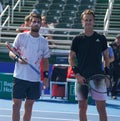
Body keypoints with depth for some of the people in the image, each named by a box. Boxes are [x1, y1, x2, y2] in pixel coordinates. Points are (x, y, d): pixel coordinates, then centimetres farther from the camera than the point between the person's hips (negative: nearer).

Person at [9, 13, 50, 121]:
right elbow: (11, 52, 3)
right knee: (16, 105, -3)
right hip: (20, 77, -3)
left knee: (29, 106, 8)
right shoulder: (21, 36, 2)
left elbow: (45, 60, 14)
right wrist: (17, 58, -18)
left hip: (35, 79, 3)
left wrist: (45, 76, 3)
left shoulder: (44, 42, 9)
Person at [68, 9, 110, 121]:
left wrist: (107, 74, 2)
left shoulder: (101, 38, 5)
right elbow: (71, 58, 5)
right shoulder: (77, 39, 3)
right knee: (82, 107, 6)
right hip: (81, 78, 0)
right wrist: (77, 74, -6)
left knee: (101, 107, -2)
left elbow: (106, 57, 12)